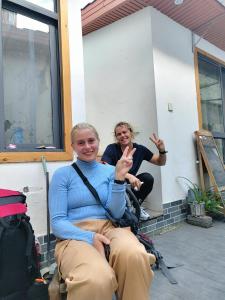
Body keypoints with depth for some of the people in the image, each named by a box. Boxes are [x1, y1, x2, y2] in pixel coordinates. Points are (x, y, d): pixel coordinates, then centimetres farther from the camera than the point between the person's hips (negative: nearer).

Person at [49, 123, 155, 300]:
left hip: (108, 228, 3)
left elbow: (117, 213, -1)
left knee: (134, 255, -34)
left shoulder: (110, 171, 9)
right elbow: (57, 223, -3)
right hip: (75, 235, -2)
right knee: (97, 279, -37)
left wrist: (119, 178, -14)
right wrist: (89, 237, -19)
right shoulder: (62, 174, 3)